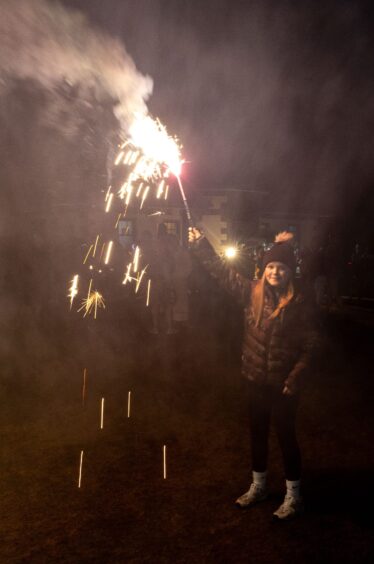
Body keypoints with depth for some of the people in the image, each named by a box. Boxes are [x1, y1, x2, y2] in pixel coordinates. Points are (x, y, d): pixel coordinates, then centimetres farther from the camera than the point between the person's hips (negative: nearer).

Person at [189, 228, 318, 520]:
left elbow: (309, 345, -9)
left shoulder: (298, 304, -12)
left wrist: (294, 379, -15)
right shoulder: (253, 293, -4)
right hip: (257, 379, 4)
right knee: (258, 433, 17)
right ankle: (258, 487, 38)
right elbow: (223, 271, -1)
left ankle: (294, 496, 27)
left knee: (286, 435, 8)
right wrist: (200, 244, -3)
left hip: (283, 383, -4)